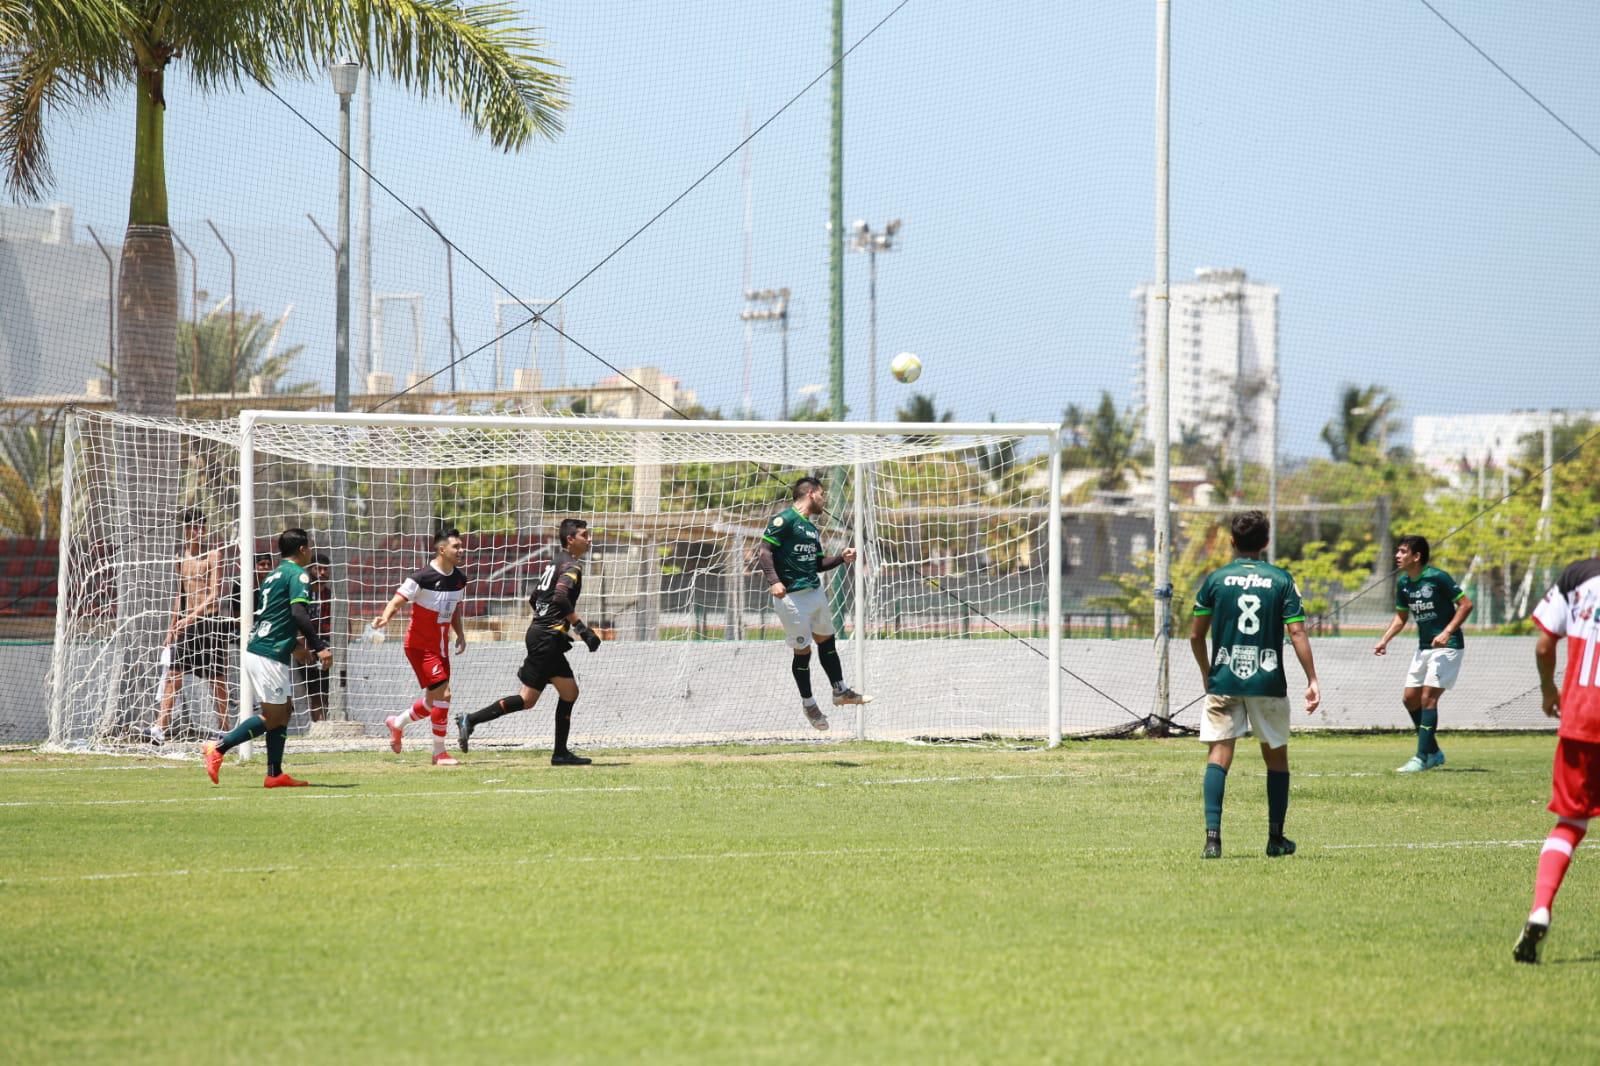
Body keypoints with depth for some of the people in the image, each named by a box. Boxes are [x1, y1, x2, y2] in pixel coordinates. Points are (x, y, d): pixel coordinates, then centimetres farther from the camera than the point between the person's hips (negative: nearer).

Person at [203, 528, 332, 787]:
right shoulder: (298, 574, -8)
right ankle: (218, 750, -8)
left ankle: (275, 774, 7)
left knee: (285, 710, 11)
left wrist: (294, 644, 35)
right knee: (273, 716, -7)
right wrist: (319, 648, -22)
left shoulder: (274, 576, 20)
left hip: (257, 649, 10)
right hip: (269, 656, -10)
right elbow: (298, 612, -21)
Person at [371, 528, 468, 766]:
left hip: (441, 646, 8)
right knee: (443, 694, -16)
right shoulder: (423, 577, -18)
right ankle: (440, 753, -7)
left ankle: (397, 723, 41)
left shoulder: (459, 578, 5)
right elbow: (397, 601, -22)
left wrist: (461, 635, 7)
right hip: (420, 646, -8)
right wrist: (385, 617, -42)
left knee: (434, 700, 15)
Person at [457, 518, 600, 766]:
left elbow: (534, 599, 24)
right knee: (528, 699, -8)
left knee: (569, 692, 8)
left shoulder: (556, 563, 18)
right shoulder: (571, 565, -10)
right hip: (546, 639, -10)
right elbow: (561, 597, -27)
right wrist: (582, 629, -26)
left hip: (540, 633, 10)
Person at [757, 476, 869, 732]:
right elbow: (766, 552, -17)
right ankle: (808, 703, 15)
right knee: (802, 651, 0)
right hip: (792, 596, -8)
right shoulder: (784, 520, -10)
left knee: (826, 640, 15)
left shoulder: (811, 528, 17)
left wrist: (841, 558, 8)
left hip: (815, 592, 8)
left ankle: (840, 691, 29)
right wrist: (774, 581, -30)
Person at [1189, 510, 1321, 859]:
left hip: (1223, 682, 0)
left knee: (1219, 753, -3)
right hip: (1268, 683, 0)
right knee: (1276, 755, 15)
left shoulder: (1215, 579, 2)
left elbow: (1196, 635, 5)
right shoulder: (1281, 580, 0)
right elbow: (1297, 633, -7)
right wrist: (1312, 680, -3)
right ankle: (1276, 839, 19)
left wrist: (1207, 672, 21)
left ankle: (1213, 836, -19)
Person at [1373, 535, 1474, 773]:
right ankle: (1433, 753, 18)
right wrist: (1384, 640, 3)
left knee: (1428, 698, -14)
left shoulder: (1437, 577, -17)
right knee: (1410, 698, 6)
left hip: (1446, 646, -8)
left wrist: (1447, 632, -25)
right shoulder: (1404, 583, 5)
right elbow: (1400, 617, 18)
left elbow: (1466, 604, -15)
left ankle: (1422, 757, -11)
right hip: (1424, 646, 8)